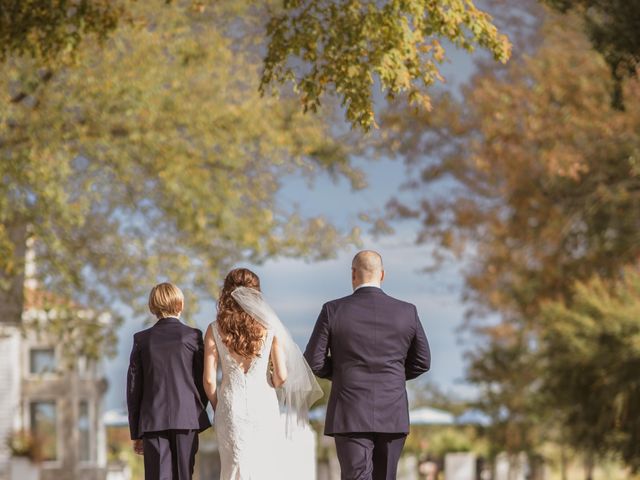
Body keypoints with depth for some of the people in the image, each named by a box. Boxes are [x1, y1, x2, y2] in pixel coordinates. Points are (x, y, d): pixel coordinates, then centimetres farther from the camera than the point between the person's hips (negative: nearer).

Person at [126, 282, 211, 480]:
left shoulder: (142, 339, 3)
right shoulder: (192, 336, -1)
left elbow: (134, 388, 5)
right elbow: (203, 381, 1)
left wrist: (135, 433, 10)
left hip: (153, 421, 1)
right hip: (186, 419, -1)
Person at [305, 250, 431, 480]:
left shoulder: (333, 311, -5)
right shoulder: (407, 312, 1)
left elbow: (313, 362, -3)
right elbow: (421, 362, 9)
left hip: (350, 417, -2)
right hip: (392, 417, 2)